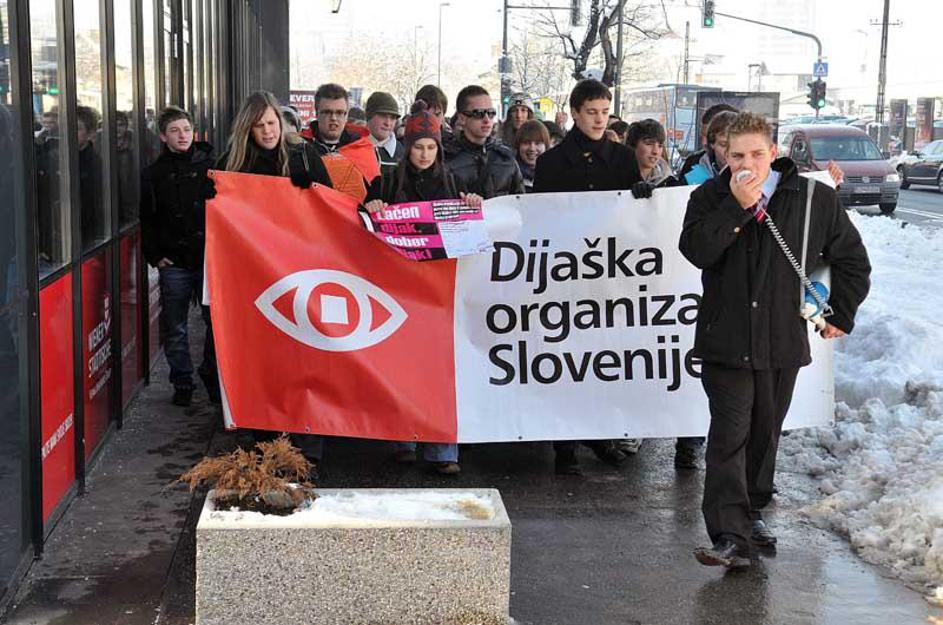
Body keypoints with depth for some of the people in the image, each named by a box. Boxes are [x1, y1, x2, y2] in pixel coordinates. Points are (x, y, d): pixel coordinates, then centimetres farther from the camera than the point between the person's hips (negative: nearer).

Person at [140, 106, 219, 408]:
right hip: (173, 263, 1)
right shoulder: (153, 174, 6)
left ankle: (212, 377, 20)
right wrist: (155, 256, 0)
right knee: (175, 329, 5)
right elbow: (146, 220, 9)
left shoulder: (210, 165, 4)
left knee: (216, 321, 3)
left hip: (210, 258, -1)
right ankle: (182, 383, 17)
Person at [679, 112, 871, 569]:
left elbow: (852, 259, 11)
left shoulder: (815, 199, 0)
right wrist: (737, 207, -23)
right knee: (729, 436, -9)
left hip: (783, 341, 2)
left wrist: (841, 315, 10)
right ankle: (730, 536, -11)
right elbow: (696, 250, -18)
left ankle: (752, 511, 35)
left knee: (765, 434, 15)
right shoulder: (710, 197, -1)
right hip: (726, 341, -2)